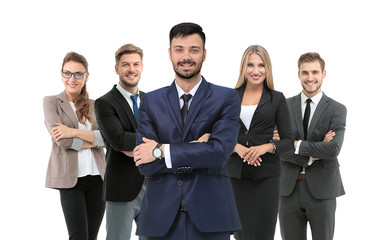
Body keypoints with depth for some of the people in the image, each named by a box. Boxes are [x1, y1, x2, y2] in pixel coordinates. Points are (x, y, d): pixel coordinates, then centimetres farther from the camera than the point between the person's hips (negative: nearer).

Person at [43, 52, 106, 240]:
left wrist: (75, 132, -15)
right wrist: (93, 140, -3)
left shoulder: (93, 105, 14)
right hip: (70, 178, -4)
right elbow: (60, 139, -10)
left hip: (97, 177, 4)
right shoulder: (51, 102, 4)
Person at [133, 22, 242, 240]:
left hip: (210, 216, -1)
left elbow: (220, 151, -13)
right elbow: (145, 164, -2)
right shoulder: (151, 101, 8)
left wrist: (162, 151, -10)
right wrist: (195, 150, -12)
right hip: (162, 217, 2)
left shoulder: (226, 98, 2)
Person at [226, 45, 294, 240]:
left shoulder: (277, 99, 4)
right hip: (235, 173, 2)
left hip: (265, 174, -1)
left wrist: (266, 147, -15)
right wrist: (237, 147, -13)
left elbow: (288, 141, 3)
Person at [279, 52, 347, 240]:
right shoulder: (285, 106, 5)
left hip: (321, 189, -2)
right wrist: (312, 155, -12)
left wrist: (297, 144, -12)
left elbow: (333, 149, -16)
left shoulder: (336, 109, 0)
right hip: (289, 189, 2)